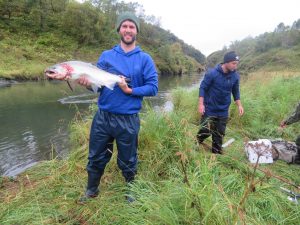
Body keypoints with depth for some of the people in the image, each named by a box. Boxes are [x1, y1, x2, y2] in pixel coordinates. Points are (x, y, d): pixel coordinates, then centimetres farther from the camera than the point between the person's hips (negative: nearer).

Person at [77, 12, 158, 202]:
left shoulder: (145, 59, 0)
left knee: (128, 162, 14)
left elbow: (153, 88, -7)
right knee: (96, 157, 18)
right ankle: (92, 190, 43)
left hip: (128, 120, -2)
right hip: (102, 116, 3)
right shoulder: (106, 55, 7)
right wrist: (87, 82, -17)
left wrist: (130, 90, -19)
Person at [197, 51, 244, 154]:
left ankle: (216, 155, 27)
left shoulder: (235, 76, -2)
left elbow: (236, 92, 11)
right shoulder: (212, 73, -16)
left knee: (219, 135, 11)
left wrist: (239, 105, 1)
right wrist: (201, 104, -17)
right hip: (209, 109, -4)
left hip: (223, 111, 4)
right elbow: (203, 88, -10)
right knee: (205, 131, -3)